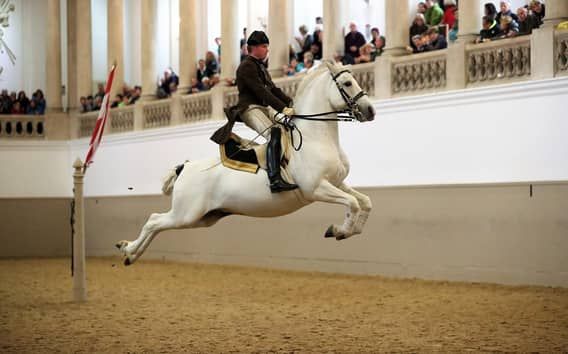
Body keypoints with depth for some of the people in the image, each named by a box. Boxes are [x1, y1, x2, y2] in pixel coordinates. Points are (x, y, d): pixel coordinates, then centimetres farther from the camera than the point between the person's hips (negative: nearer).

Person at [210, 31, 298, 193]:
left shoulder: (261, 67, 24)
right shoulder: (247, 67, -9)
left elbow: (273, 89, 21)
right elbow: (261, 91, -19)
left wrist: (291, 103, 6)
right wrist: (283, 108, -25)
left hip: (265, 108, 10)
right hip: (249, 108, -10)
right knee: (274, 133, -30)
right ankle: (275, 180, -42)